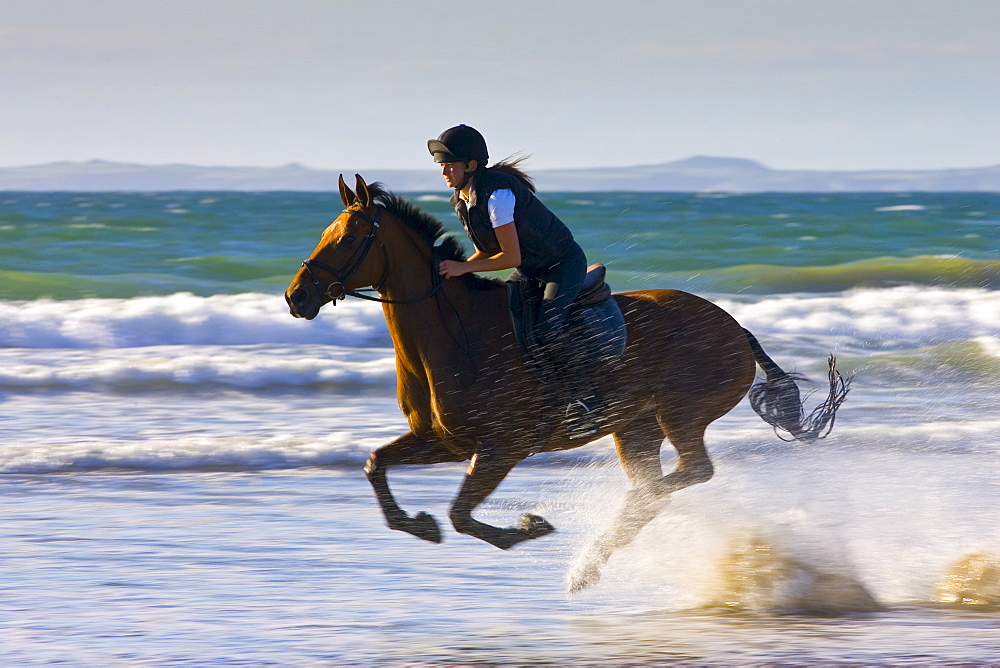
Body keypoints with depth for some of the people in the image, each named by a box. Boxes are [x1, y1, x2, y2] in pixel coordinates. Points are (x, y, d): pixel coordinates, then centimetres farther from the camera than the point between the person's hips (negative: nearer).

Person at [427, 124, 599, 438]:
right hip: (531, 270, 9)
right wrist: (456, 269, -7)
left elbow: (511, 257, -28)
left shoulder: (497, 193, -28)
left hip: (564, 264, -9)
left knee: (548, 329, -29)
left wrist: (465, 267, -29)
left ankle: (585, 402, -17)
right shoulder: (462, 200, -1)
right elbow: (491, 248, 8)